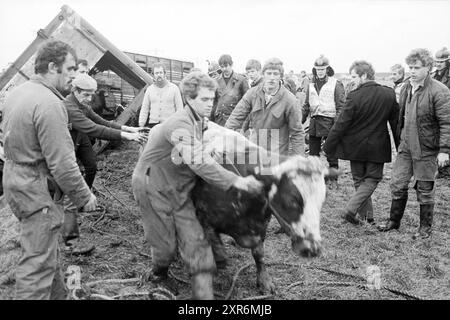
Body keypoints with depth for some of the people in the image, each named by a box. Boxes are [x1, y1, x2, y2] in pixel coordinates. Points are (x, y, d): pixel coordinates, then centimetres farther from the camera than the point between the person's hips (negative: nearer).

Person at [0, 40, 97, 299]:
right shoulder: (49, 103, -23)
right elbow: (62, 163, -24)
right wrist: (85, 196, -12)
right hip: (37, 190, -10)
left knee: (48, 249, 24)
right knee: (38, 262, 1)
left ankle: (57, 294, 41)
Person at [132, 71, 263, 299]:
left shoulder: (199, 122, 3)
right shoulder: (181, 125, -27)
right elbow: (198, 162, -41)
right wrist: (236, 181, -44)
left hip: (179, 190, 8)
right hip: (153, 187, -7)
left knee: (195, 243, -2)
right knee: (166, 244, 7)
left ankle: (204, 293, 3)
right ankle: (159, 274, 41)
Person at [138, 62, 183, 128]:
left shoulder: (174, 88, 5)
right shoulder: (149, 89, 12)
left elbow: (179, 108, 4)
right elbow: (144, 109, 13)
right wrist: (141, 125, 6)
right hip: (152, 124, 2)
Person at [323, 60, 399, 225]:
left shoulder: (355, 96, -16)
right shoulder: (390, 94, -3)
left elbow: (340, 125, -15)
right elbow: (396, 123, 4)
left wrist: (328, 147, -6)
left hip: (355, 147, -2)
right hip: (378, 146, 2)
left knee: (359, 180, 15)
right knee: (372, 179, 14)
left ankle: (367, 216, 22)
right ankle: (351, 209, -1)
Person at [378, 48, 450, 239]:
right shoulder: (406, 87, 7)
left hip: (426, 150, -6)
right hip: (406, 147, 6)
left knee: (425, 190, 7)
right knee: (397, 184, 10)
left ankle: (425, 228, 25)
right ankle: (394, 221, 27)